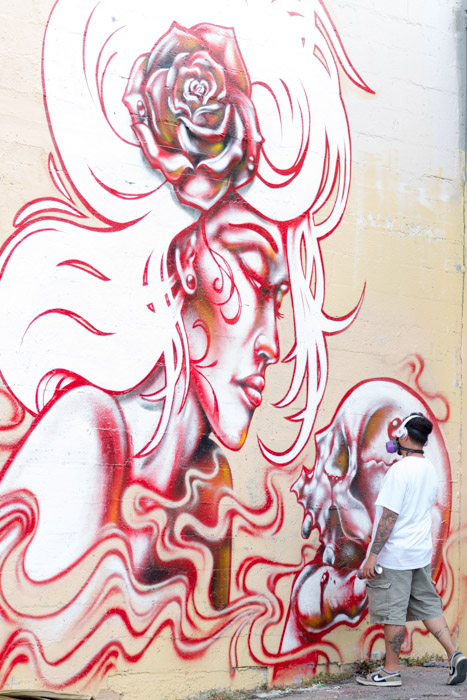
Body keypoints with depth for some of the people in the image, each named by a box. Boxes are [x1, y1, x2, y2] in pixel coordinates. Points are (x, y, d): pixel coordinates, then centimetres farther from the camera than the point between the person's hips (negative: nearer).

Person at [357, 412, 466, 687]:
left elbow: (390, 516, -20)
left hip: (395, 555, -8)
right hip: (421, 552, 8)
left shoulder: (400, 470, -18)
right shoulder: (431, 470, 7)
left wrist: (373, 555, -19)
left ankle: (391, 671, 10)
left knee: (393, 613, 1)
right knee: (427, 605, 16)